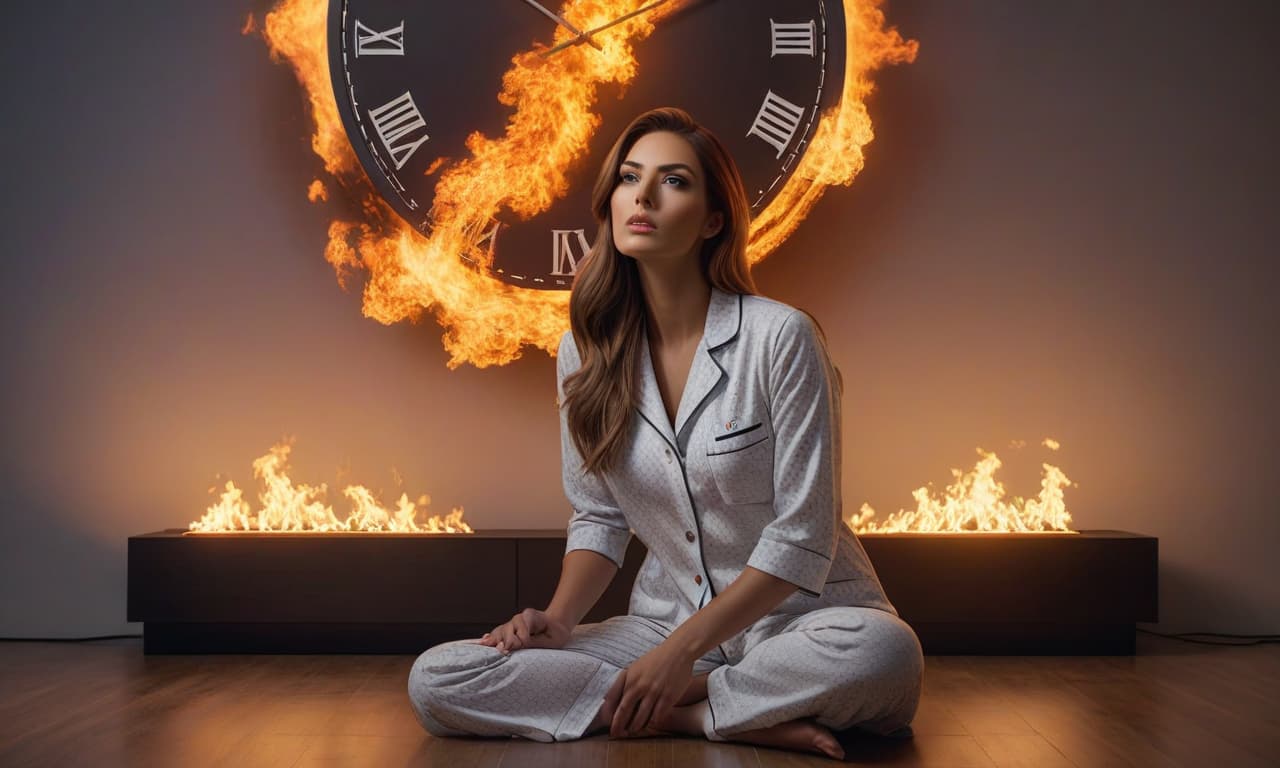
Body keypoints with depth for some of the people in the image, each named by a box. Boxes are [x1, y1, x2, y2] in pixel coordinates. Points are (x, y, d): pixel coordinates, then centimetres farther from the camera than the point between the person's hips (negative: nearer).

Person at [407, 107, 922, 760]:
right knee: (435, 681, -15)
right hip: (667, 620, 4)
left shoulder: (778, 337, -14)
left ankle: (675, 707, -15)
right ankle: (735, 715, -14)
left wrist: (683, 651, -18)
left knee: (884, 654, -40)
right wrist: (557, 620, -9)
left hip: (800, 613, -4)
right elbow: (598, 516, 9)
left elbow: (801, 537, -14)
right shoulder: (584, 351, 1)